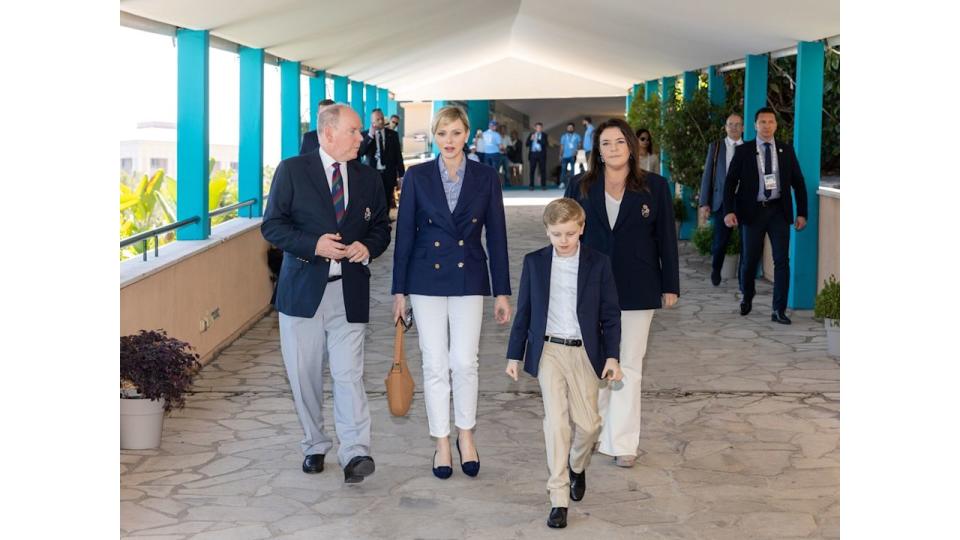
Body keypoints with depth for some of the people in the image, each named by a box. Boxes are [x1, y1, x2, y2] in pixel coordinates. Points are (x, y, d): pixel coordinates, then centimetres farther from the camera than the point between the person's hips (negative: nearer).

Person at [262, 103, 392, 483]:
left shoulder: (368, 178, 11)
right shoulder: (292, 171, 0)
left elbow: (381, 227, 18)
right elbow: (272, 225, -3)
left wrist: (368, 247, -6)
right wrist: (313, 245, -17)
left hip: (350, 293, 1)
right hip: (303, 290, -1)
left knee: (349, 374, -9)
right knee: (304, 375, 7)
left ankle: (356, 453, -12)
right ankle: (315, 447, 22)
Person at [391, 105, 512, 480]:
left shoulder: (486, 178, 1)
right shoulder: (417, 177, 0)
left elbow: (496, 236, 3)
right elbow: (404, 234, 2)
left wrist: (502, 292, 2)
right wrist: (399, 290, 0)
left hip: (469, 280, 0)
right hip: (426, 279, 0)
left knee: (464, 362, -3)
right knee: (434, 364, 3)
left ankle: (466, 435, 18)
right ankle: (442, 444, 14)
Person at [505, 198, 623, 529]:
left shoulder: (598, 264, 0)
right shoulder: (534, 262, 2)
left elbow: (610, 315, 3)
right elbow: (524, 311, 7)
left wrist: (612, 356, -3)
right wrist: (515, 355, 7)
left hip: (584, 352, 0)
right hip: (548, 350, 0)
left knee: (588, 423, 4)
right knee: (556, 420, -9)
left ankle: (577, 467, 37)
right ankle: (559, 499, -5)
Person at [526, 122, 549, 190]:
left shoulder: (544, 135, 7)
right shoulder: (531, 134, 13)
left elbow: (546, 143, -6)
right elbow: (527, 144, 9)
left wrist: (538, 140, -15)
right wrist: (531, 139, -8)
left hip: (541, 154, -1)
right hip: (533, 154, 1)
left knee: (543, 170, -2)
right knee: (532, 170, 0)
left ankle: (543, 185, 2)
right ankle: (531, 186, 4)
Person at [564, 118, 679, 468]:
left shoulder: (655, 187, 1)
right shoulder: (581, 188, 4)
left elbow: (666, 238, 2)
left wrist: (670, 285, 0)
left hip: (637, 290, -1)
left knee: (629, 365, 3)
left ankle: (623, 443, 7)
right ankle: (594, 433, 23)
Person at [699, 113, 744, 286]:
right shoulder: (716, 147, 7)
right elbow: (707, 175, 6)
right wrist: (704, 202, -1)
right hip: (722, 201, 0)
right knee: (720, 241, 1)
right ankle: (716, 270, 29)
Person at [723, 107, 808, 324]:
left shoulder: (786, 150, 5)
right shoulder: (744, 151, 0)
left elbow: (798, 182, 9)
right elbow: (730, 182, -1)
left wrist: (802, 213, 3)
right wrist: (728, 211, -13)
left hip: (779, 211, 1)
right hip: (753, 211, -1)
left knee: (782, 260, -6)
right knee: (749, 260, 8)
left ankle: (779, 310, -2)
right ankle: (747, 298, 34)